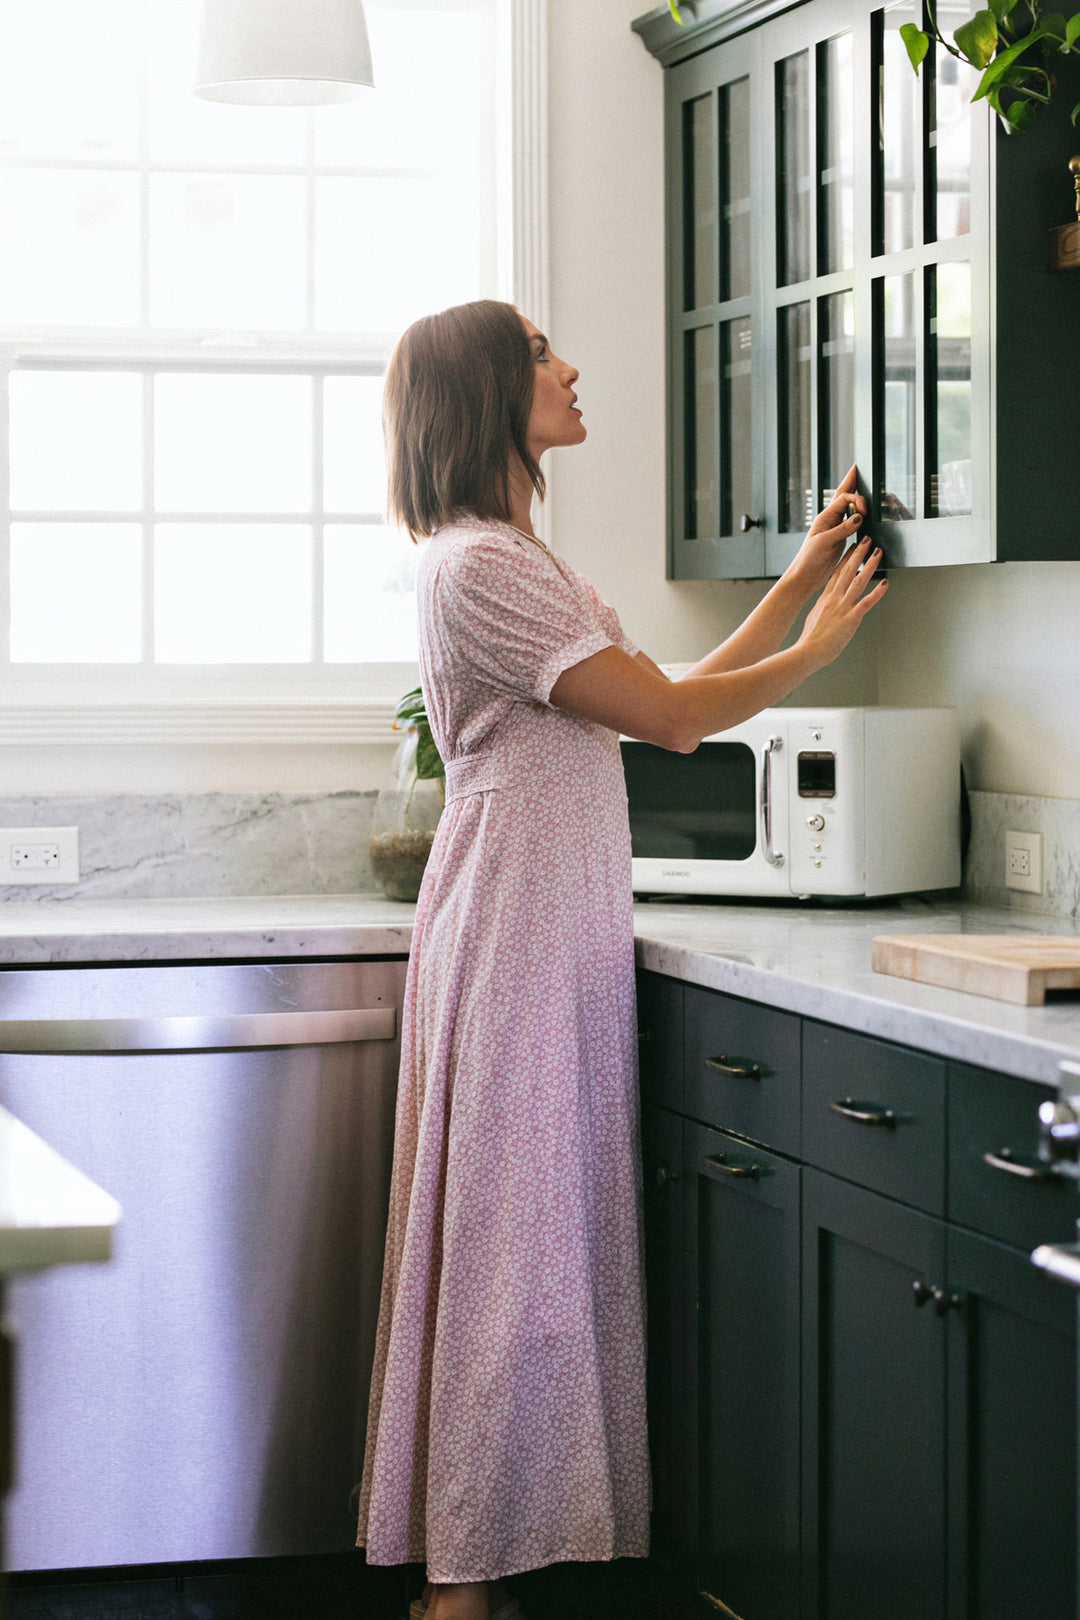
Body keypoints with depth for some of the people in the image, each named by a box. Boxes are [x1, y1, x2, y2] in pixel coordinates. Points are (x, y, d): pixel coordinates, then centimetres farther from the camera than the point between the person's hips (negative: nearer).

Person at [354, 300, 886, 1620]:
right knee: (513, 1236, -5)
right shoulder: (476, 563, -15)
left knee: (548, 1237, 11)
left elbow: (670, 695, 18)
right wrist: (820, 644, -1)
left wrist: (801, 581, 17)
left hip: (559, 927, 10)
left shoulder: (514, 558, 19)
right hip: (517, 927, -10)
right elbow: (673, 718, -15)